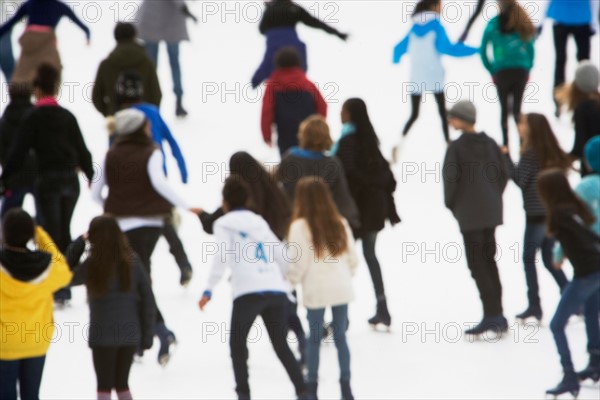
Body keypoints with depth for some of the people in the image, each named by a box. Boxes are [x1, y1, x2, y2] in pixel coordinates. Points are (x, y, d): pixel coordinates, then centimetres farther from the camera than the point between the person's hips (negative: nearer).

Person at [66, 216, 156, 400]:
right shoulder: (132, 262, -4)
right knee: (122, 384, 18)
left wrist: (78, 244, 2)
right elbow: (147, 299, 0)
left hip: (103, 336, -3)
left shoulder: (92, 265, -14)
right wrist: (147, 335, 8)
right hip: (130, 334, 3)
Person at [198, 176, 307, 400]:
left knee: (237, 343, 11)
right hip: (277, 290, 5)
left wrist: (209, 290, -9)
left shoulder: (224, 224, 9)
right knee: (280, 343, 15)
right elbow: (281, 256, 23)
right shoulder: (259, 222, 24)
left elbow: (222, 257, -6)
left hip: (249, 292, -5)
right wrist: (288, 282, 40)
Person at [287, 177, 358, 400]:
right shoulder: (340, 223, 6)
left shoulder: (300, 226, -9)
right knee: (340, 337, 11)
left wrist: (292, 280, 9)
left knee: (314, 339, 8)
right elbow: (352, 257, 11)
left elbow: (298, 262, -9)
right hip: (341, 289, 4)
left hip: (316, 290, -4)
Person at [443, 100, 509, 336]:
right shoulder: (490, 144, 6)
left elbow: (450, 177, -16)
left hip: (469, 213, -6)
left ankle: (491, 314, -8)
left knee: (477, 264, -2)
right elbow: (503, 174, 10)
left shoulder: (457, 147, -13)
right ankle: (497, 313, 15)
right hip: (491, 212, 6)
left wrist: (450, 204, -1)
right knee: (489, 261, 15)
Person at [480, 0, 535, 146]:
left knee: (504, 108, 8)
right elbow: (531, 48, 7)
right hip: (521, 72, 2)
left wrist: (492, 70, 5)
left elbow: (483, 51, -1)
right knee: (517, 108, 8)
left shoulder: (493, 25, -2)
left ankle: (506, 143, 3)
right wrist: (528, 68, 12)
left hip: (502, 72, -2)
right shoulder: (523, 23, 6)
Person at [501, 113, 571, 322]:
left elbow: (520, 179, -15)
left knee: (529, 258, 4)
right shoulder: (552, 152, 8)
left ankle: (534, 305, 1)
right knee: (549, 260, 14)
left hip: (536, 214, -7)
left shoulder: (530, 153, -14)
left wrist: (506, 157, -12)